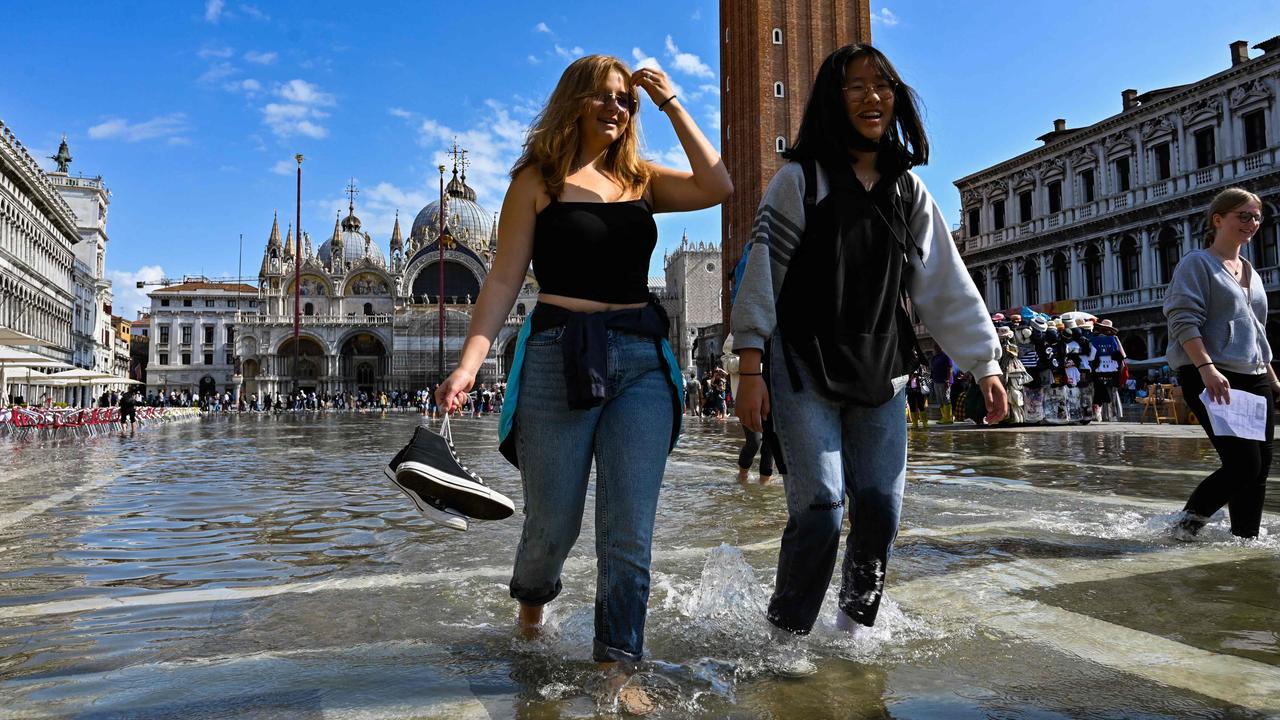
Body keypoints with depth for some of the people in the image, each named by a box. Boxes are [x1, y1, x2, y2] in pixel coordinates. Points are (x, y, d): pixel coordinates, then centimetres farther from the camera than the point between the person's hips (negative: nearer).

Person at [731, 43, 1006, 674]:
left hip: (880, 374, 5)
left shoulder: (909, 191, 12)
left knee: (881, 508, 4)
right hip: (803, 369, -4)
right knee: (820, 508, -12)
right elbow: (761, 273, -6)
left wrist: (986, 364, 6)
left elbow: (948, 285, 11)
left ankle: (856, 624, 28)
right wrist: (751, 368, -12)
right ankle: (786, 635, 9)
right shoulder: (800, 179, -1)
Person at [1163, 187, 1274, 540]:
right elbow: (1183, 322, -14)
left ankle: (1246, 538, 16)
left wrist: (1273, 379, 23)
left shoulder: (1251, 272, 21)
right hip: (1212, 378, -8)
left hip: (1254, 379, 8)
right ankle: (1185, 525, 2)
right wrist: (1207, 368, -26)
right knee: (1244, 465, -14)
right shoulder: (1198, 263, -2)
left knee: (1261, 466, 4)